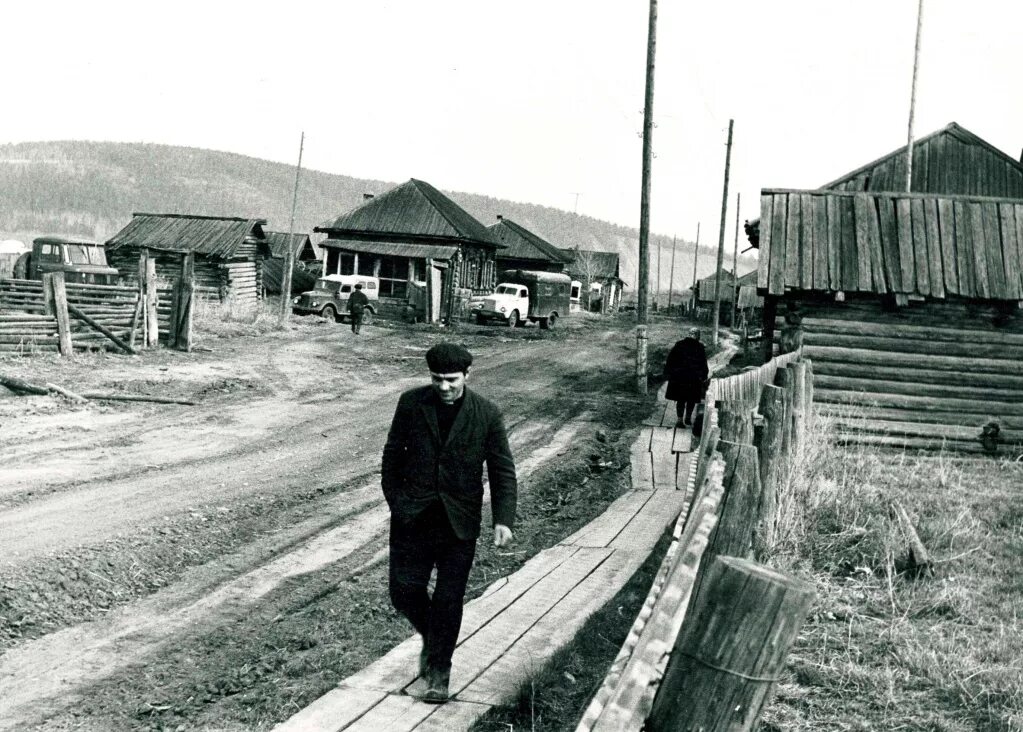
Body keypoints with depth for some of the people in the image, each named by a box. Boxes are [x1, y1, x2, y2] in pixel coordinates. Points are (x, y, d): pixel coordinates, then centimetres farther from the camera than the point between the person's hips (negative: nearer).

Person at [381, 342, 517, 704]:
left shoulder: (487, 413, -6)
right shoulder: (411, 403, -3)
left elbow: (503, 470, -2)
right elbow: (393, 454, 9)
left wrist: (504, 519, -11)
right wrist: (395, 501, 7)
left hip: (459, 522, -1)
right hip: (413, 518, 2)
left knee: (448, 600, 2)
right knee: (404, 591, 3)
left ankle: (439, 672, 20)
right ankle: (431, 638, 34)